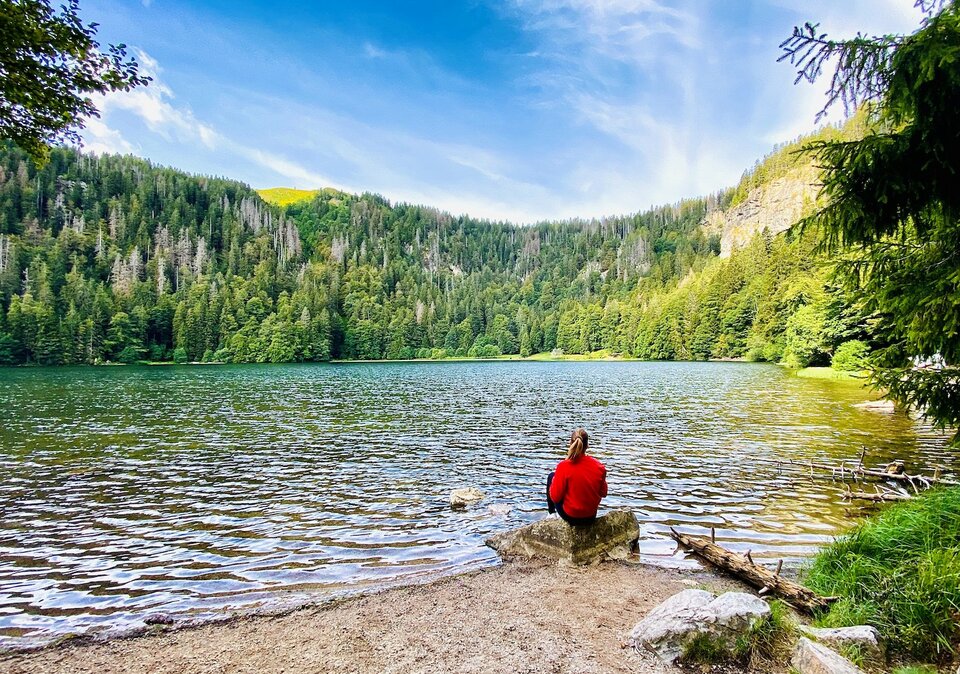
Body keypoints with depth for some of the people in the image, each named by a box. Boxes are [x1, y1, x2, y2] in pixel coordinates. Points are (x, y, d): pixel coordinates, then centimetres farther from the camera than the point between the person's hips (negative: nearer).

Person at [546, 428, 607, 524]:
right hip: (591, 516, 4)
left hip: (570, 516, -4)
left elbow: (555, 497, -15)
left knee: (551, 476, 16)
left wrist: (555, 480, 2)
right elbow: (603, 493, 1)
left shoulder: (563, 466, -23)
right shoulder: (599, 466, -13)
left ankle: (551, 513, 34)